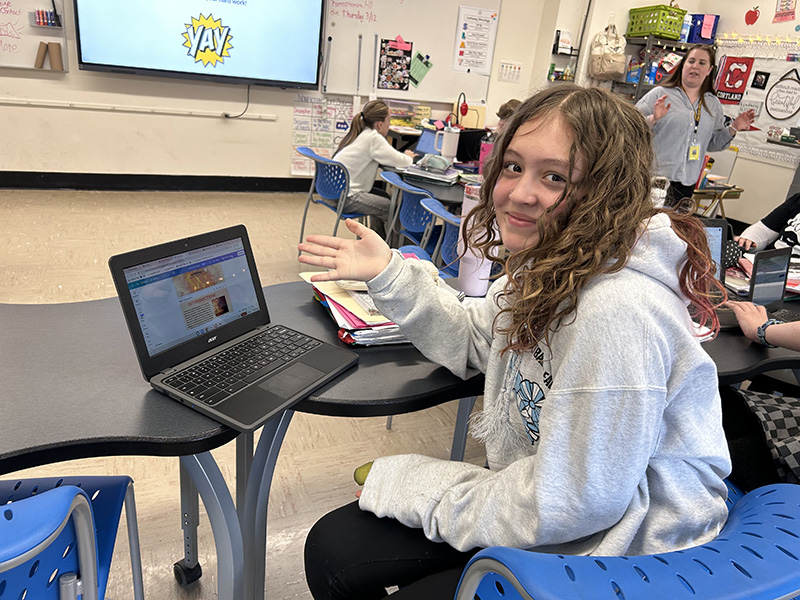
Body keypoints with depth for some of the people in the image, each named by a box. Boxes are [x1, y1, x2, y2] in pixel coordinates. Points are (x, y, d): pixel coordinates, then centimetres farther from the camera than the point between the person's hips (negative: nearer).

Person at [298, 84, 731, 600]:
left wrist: (412, 487, -16)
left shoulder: (618, 311, -33)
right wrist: (388, 273, 1)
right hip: (538, 504, 8)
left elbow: (570, 503, -28)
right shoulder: (549, 264, -4)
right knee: (332, 549, 6)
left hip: (609, 553, -7)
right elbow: (476, 339, 11)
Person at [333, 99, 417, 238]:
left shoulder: (358, 132, 13)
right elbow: (398, 161, -15)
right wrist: (408, 158, 8)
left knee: (384, 197, 23)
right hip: (346, 198, -10)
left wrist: (404, 157, 10)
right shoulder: (374, 138, -15)